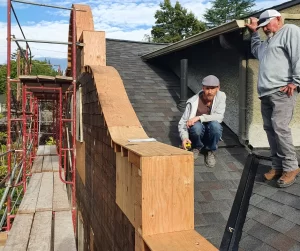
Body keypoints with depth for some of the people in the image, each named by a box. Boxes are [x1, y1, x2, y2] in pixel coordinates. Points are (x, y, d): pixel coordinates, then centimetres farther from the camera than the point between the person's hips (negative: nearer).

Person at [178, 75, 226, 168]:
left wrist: (199, 117, -32)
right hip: (198, 131, -1)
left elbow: (219, 117, -23)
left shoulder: (221, 97, -12)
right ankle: (197, 147, 1)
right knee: (196, 126, -35)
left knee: (215, 125, -33)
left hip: (211, 132, 1)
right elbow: (182, 122, -15)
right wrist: (184, 137, -32)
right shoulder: (193, 101, -17)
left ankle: (210, 151, -4)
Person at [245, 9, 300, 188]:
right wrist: (254, 32, 39)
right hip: (266, 93, 9)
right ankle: (278, 166, 12)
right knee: (270, 129, 5)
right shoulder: (267, 43, 28)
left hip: (282, 91, -9)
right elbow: (255, 50, 50)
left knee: (280, 128, -15)